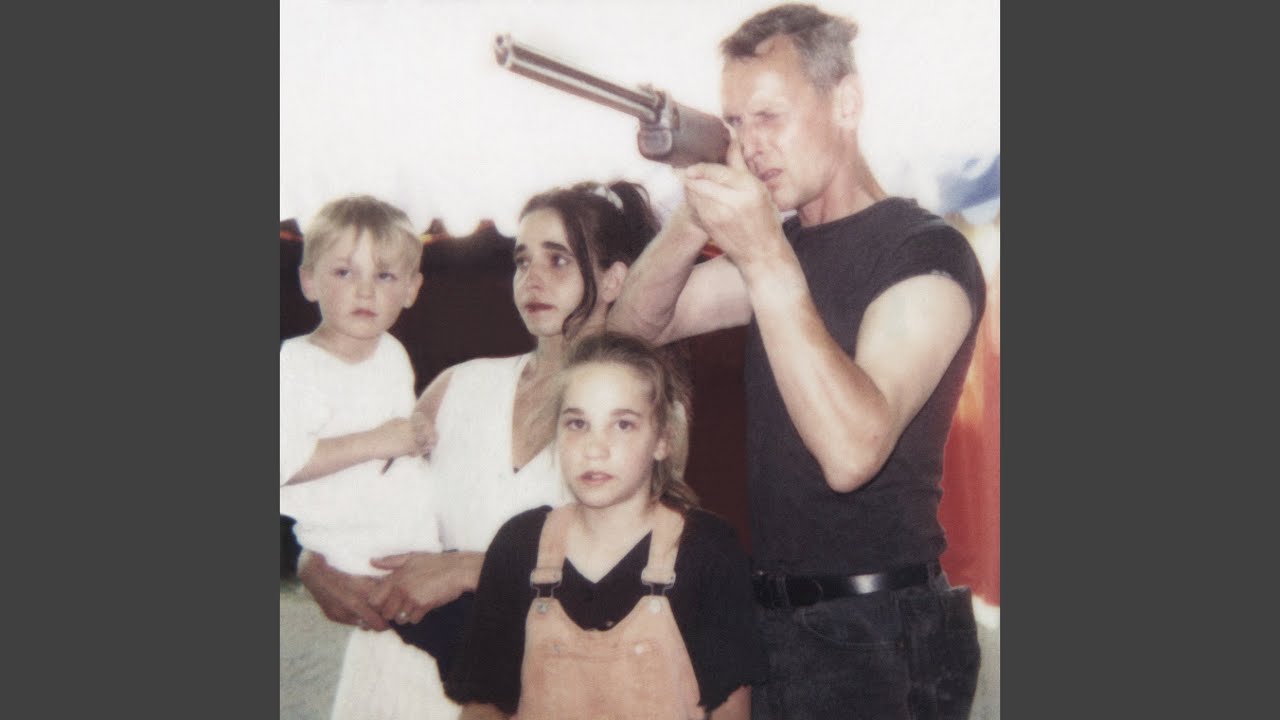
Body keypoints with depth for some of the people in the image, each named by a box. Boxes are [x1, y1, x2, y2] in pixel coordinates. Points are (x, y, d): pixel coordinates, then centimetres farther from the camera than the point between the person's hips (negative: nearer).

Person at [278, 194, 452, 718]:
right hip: (355, 554, -6)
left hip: (420, 543, 6)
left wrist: (420, 432, 10)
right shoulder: (295, 365, -13)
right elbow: (284, 461, -25)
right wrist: (373, 443, -22)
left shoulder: (392, 353, 10)